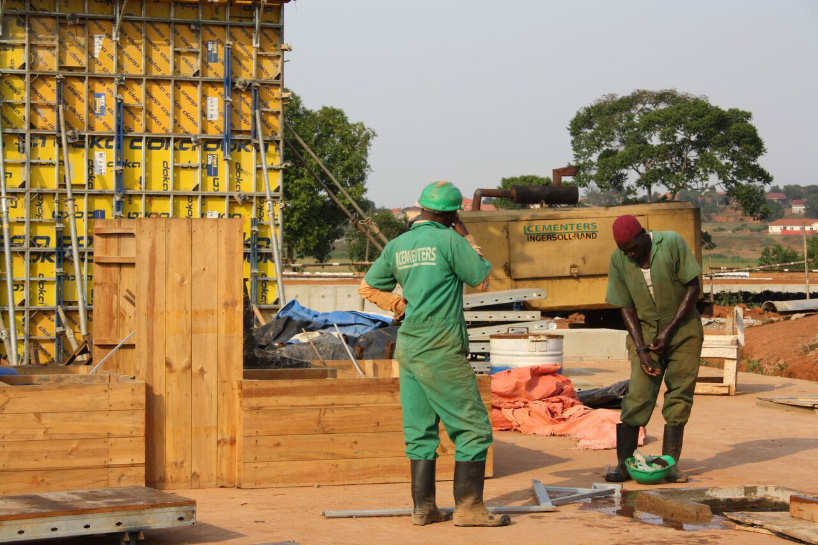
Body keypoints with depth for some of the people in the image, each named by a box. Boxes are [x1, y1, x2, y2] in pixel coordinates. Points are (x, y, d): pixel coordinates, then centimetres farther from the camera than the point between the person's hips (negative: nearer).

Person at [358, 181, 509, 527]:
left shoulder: (397, 246, 10)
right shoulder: (449, 241, -9)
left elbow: (368, 287, 17)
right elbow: (481, 279, 1)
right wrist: (467, 238, 9)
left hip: (408, 347, 7)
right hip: (441, 351, -7)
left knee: (420, 430, 12)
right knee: (473, 429, 0)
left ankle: (423, 507, 14)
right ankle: (468, 508, -1)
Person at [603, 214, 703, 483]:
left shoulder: (672, 244, -16)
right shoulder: (618, 260, -8)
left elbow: (693, 288, -11)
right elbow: (627, 308, -3)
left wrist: (670, 330, -14)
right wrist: (641, 350, -11)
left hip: (683, 330, -1)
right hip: (645, 332, 1)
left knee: (679, 396, -2)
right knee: (637, 396, -9)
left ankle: (670, 464, 3)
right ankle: (623, 464, -8)